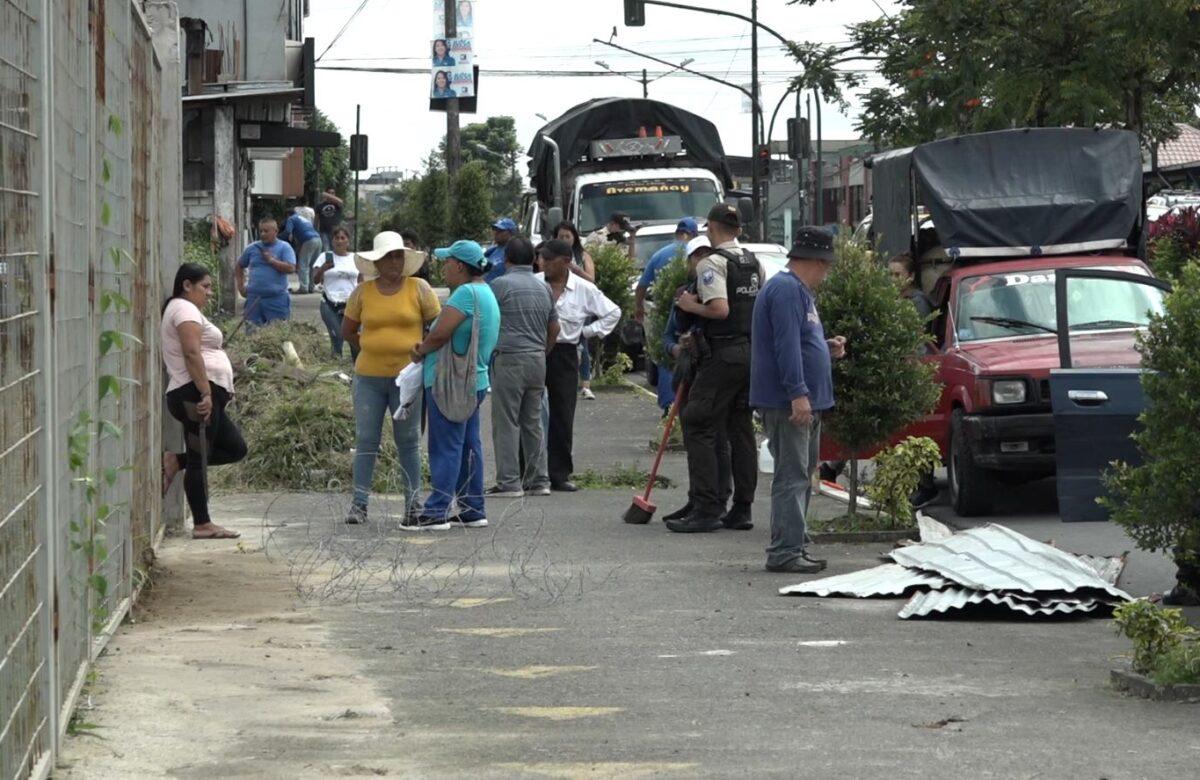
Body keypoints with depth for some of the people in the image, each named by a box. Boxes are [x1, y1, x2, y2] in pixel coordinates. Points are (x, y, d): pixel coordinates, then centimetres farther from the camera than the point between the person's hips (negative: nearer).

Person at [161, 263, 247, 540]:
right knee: (199, 460, -7)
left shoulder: (179, 309, 26)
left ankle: (175, 461, 11)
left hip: (203, 394, 11)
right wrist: (205, 393, -24)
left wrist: (211, 393, 27)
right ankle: (202, 525, -6)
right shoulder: (185, 309, -7)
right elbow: (192, 353, -19)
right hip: (196, 393, -11)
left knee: (235, 448, 14)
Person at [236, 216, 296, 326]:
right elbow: (239, 267, 23)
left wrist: (271, 260, -11)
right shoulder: (252, 248, 12)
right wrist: (241, 286, 12)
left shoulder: (284, 248, 1)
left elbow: (291, 268, -11)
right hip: (254, 298, 3)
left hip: (277, 298, -3)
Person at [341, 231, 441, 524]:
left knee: (408, 442, 6)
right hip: (369, 377, 1)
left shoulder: (419, 289, -1)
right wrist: (372, 350, 10)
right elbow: (348, 331, 14)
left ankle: (413, 504, 12)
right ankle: (359, 503, 5)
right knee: (365, 441, 1)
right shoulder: (362, 292, 4)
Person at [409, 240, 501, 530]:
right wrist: (426, 349, 4)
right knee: (468, 445, 14)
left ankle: (437, 511, -6)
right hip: (475, 379, 10)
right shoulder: (486, 292, 16)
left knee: (445, 446, -7)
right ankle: (472, 509, 18)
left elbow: (440, 333, -23)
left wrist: (421, 351, -4)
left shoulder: (467, 292, -18)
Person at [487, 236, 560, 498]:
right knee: (534, 422, 12)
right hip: (538, 359, 6)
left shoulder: (501, 284, -8)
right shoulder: (543, 288, 12)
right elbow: (554, 328, 18)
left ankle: (509, 482, -6)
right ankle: (539, 481, 11)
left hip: (509, 359, -6)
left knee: (506, 423, -3)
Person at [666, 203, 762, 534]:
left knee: (699, 428, -4)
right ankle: (742, 509, 13)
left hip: (722, 354, -8)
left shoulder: (712, 263, -11)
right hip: (752, 351, 8)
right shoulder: (753, 263, 14)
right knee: (741, 429, 12)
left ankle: (705, 509, -10)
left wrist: (691, 306, -5)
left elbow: (719, 308, -23)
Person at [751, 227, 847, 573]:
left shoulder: (799, 291, 20)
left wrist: (827, 348, 15)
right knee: (792, 476, -11)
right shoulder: (787, 290, -15)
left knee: (800, 476, 14)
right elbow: (787, 345, -22)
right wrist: (798, 393, -26)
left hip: (804, 402, 11)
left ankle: (793, 547, 19)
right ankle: (785, 551, -11)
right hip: (788, 401, -11)